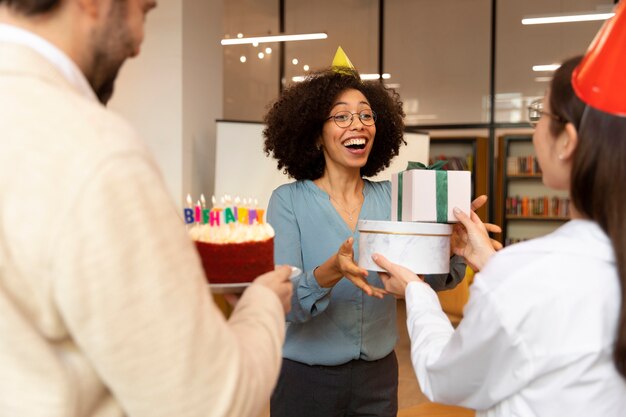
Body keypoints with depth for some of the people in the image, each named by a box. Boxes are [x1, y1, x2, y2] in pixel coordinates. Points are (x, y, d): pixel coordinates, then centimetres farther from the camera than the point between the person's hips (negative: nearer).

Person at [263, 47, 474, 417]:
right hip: (307, 378, -3)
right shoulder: (289, 201, -9)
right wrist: (331, 272, -35)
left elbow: (439, 278, -7)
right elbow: (282, 301, -17)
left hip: (378, 376, 3)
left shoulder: (391, 197, -1)